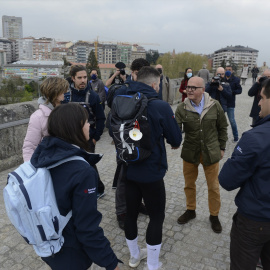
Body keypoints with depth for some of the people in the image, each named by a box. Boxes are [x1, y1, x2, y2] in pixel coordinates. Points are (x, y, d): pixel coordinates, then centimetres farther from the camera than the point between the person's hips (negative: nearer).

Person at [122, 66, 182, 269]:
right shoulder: (160, 106, -18)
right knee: (157, 216, 13)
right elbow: (176, 140, -9)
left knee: (131, 212, 19)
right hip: (151, 172, -5)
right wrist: (173, 142, 13)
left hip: (127, 169, 6)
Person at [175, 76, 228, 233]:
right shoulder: (182, 108, -8)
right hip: (190, 152, 1)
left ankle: (214, 215, 33)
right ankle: (190, 210, 40)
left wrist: (221, 147, 5)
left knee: (213, 186, 11)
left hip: (211, 153, -1)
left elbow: (222, 128, 3)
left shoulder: (214, 106, -9)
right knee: (189, 184, 17)